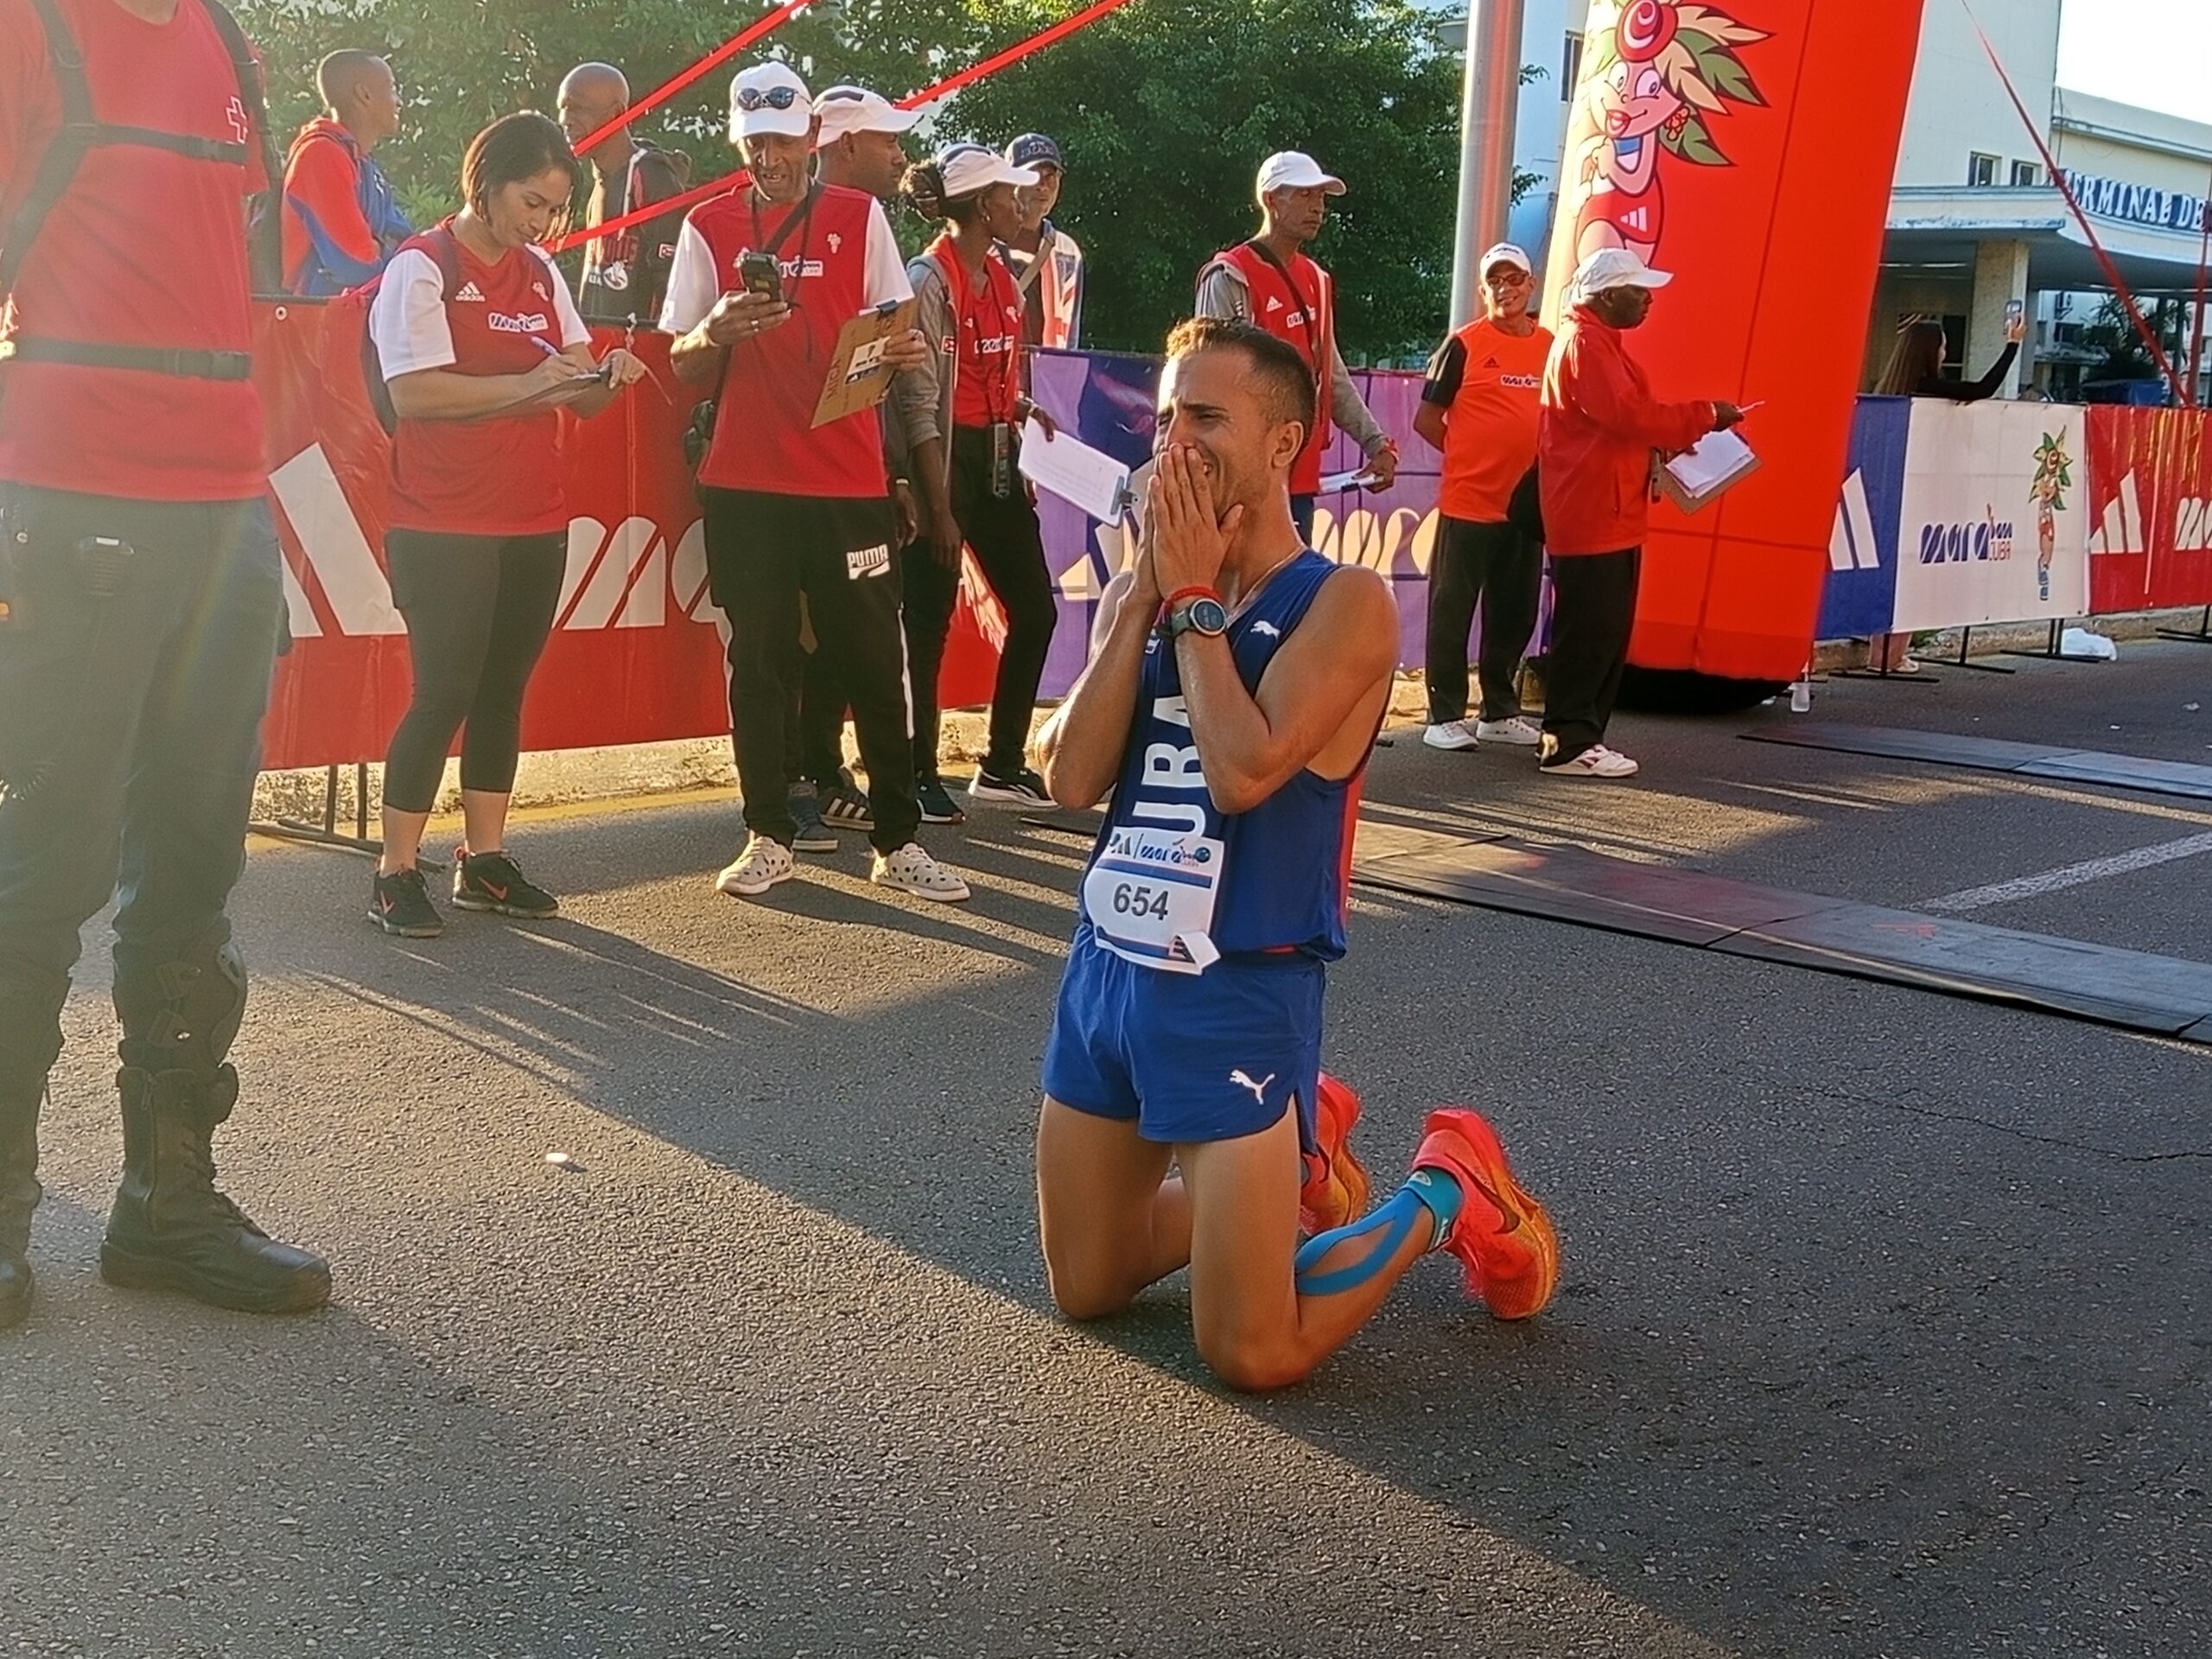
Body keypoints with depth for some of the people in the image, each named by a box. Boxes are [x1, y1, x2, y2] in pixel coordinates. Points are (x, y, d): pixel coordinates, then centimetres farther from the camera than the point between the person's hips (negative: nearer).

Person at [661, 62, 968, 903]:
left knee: (874, 657, 1)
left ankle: (896, 840, 8)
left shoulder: (860, 217, 5)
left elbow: (894, 335, 6)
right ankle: (769, 837, 15)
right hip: (744, 479, 1)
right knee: (756, 659, 5)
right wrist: (717, 330, -16)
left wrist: (907, 349, -18)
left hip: (848, 477, -1)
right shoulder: (708, 226, 7)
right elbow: (683, 362, 6)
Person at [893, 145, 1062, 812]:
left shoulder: (1002, 279, 12)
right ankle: (921, 773, 9)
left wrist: (1025, 408, 5)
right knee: (930, 619, -1)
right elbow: (920, 400, -15)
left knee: (1035, 607, 9)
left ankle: (1004, 765, 20)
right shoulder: (930, 279, -11)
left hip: (997, 458, 8)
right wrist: (938, 507, -18)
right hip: (947, 457, -8)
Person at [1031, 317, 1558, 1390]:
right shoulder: (1139, 593, 6)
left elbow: (1243, 770, -26)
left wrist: (1193, 597, -15)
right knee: (1086, 1293, 19)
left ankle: (1443, 1197, 19)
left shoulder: (1344, 602, -12)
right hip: (1104, 971, 7)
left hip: (1236, 996, -6)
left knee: (1252, 1357, -5)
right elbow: (1072, 780, -6)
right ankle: (1294, 1155, 38)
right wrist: (1149, 590, -10)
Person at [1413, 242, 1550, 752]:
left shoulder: (1552, 347, 9)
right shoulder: (1464, 345, -3)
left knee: (1514, 614, 12)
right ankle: (1445, 716, 6)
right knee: (1452, 611, 0)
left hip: (1526, 504, 5)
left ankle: (1501, 712, 23)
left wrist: (1528, 463, 3)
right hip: (1468, 502, -5)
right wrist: (1475, 459, -2)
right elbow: (1427, 420, -1)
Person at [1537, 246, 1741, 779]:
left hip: (1609, 516, 11)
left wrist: (1662, 443, 10)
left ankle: (1580, 735, 17)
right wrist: (1704, 415, -15)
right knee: (1589, 631, -8)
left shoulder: (1597, 340, 21)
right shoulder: (1585, 343, -13)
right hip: (1591, 517, -11)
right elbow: (1627, 414, -22)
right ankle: (1568, 745, -4)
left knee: (1604, 631, 12)